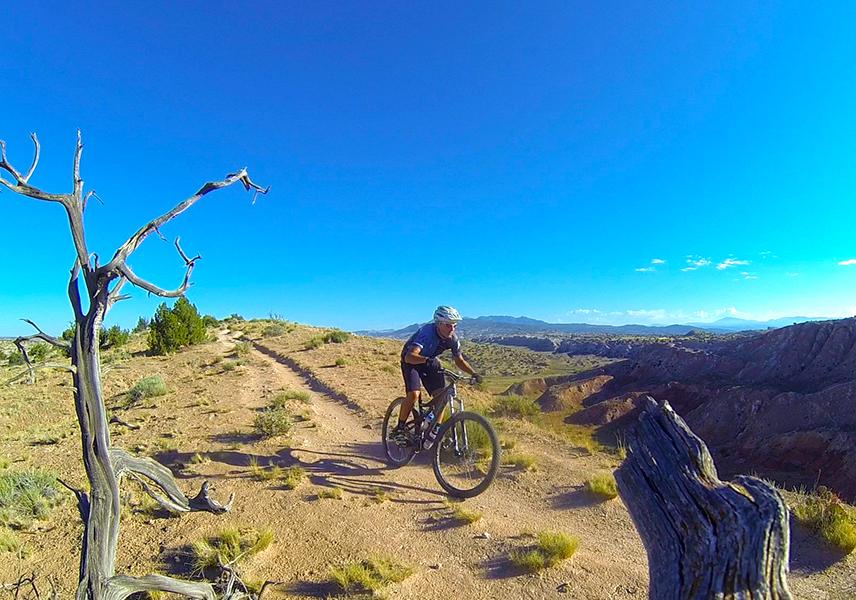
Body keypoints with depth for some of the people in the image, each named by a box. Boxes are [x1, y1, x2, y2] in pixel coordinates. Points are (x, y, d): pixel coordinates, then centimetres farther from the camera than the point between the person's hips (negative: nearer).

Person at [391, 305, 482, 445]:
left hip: (430, 362, 5)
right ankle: (399, 429, -5)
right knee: (414, 394, -23)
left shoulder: (453, 339, -18)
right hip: (411, 361, -5)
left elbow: (459, 360, -2)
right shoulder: (427, 332, -36)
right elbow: (409, 357, -49)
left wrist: (473, 374, -16)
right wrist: (426, 360, -66)